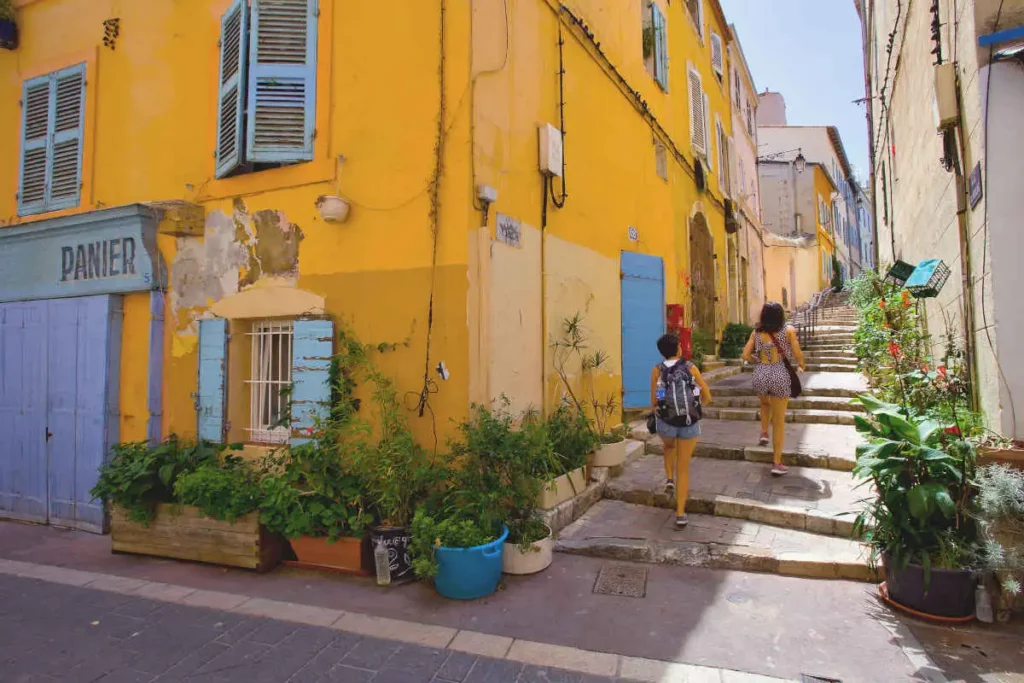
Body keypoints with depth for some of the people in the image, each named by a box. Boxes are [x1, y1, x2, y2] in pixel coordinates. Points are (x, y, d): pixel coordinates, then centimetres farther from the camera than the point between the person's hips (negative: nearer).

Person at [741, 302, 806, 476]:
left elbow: (746, 355, 0)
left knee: (765, 403, 37)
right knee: (779, 421, 9)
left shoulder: (756, 332, 2)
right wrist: (801, 366, 16)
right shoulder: (788, 330, -4)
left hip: (760, 375, 2)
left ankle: (764, 433, 20)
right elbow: (798, 355, -5)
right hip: (780, 376, -2)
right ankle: (777, 463, 11)